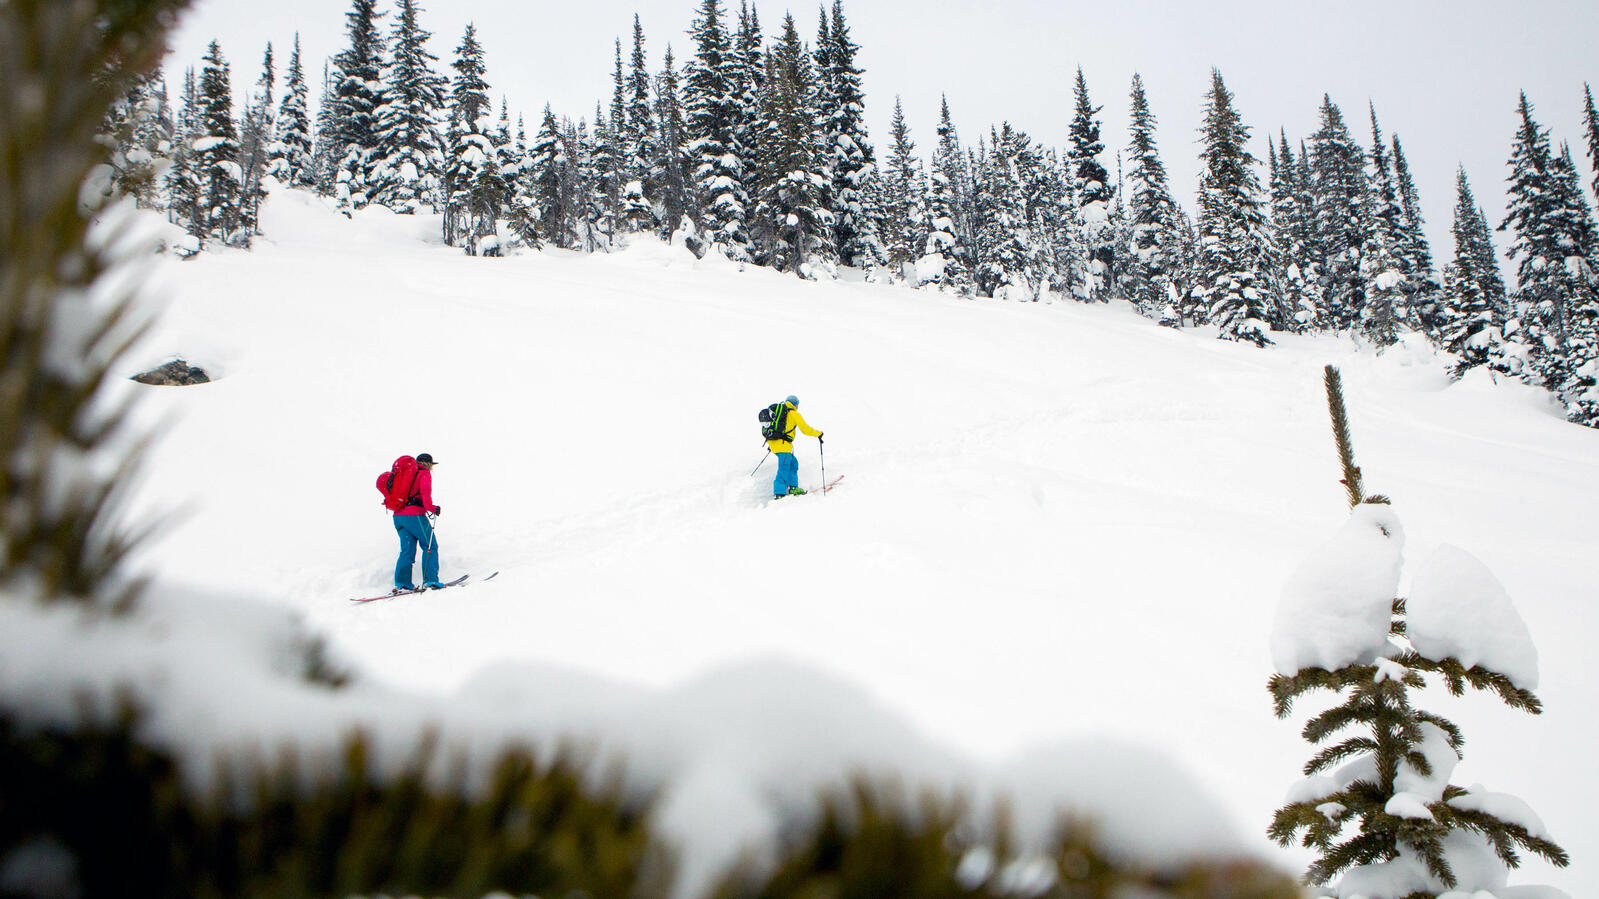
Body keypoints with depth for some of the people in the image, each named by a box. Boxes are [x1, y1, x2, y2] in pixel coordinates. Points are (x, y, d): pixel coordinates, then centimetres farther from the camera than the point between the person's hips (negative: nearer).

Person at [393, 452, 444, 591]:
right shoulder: (425, 474, 2)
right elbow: (425, 492, -14)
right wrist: (431, 508, -11)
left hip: (398, 515, 7)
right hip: (414, 515, -7)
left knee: (407, 549, 10)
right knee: (430, 546, 3)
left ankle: (401, 582, -1)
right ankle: (430, 579, -5)